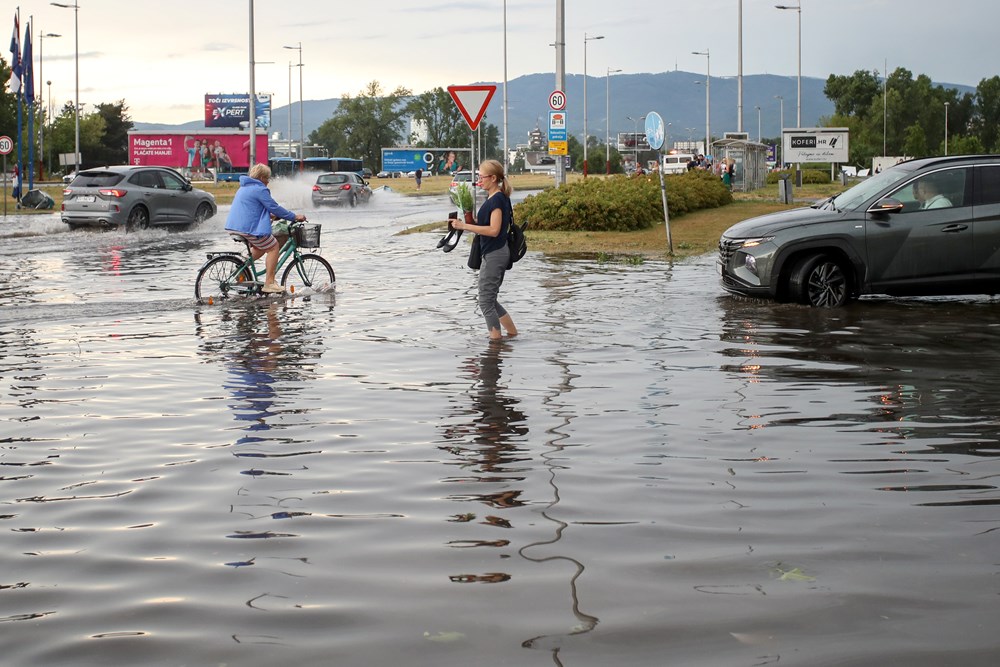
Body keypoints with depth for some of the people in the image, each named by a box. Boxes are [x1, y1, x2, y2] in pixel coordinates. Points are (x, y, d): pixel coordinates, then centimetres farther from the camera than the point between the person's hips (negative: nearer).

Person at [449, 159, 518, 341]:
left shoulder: (497, 199, -16)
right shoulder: (492, 198, 14)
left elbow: (493, 230, -23)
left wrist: (465, 226, -23)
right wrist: (471, 222, 6)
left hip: (495, 255, -10)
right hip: (493, 254, 10)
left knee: (486, 301, -7)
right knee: (490, 300, 16)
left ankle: (495, 340, -3)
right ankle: (512, 333, 22)